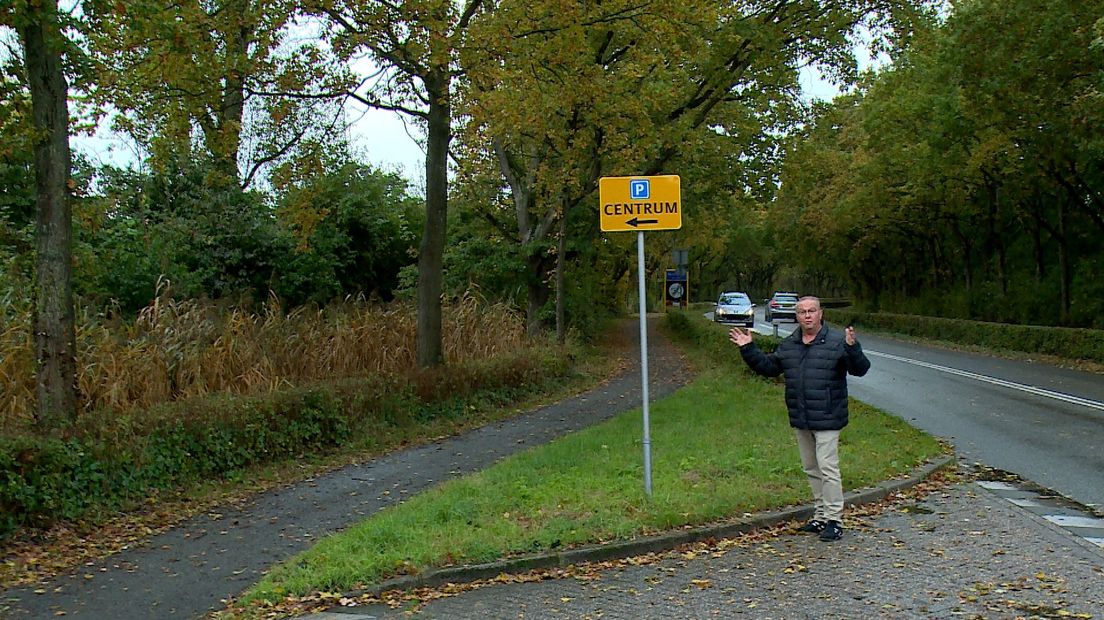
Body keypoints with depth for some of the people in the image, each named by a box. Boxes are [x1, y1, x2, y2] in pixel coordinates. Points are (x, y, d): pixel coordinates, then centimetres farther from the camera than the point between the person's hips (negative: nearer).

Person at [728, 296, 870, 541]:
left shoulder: (837, 341, -9)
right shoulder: (789, 344, 11)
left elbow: (860, 369, -16)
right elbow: (768, 366, 20)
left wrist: (852, 348, -33)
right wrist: (748, 349, 12)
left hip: (827, 420, -7)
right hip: (800, 421, 7)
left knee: (828, 468, -8)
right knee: (811, 468, 15)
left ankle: (834, 520, 0)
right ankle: (821, 516, 27)